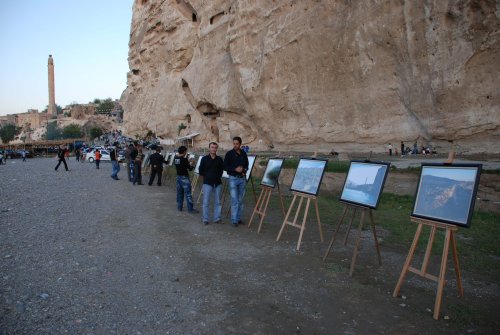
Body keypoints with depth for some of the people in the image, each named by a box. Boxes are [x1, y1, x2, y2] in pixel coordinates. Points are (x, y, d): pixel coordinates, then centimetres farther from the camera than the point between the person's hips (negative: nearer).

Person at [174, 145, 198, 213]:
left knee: (180, 192, 15)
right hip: (184, 177, -7)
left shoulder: (175, 158, 3)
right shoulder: (184, 159, -17)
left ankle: (179, 207, 20)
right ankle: (190, 209, 0)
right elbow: (189, 168, -10)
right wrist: (191, 166, 12)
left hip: (178, 176, 7)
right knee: (188, 193, -3)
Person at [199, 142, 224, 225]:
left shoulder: (219, 159, 4)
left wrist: (218, 176, 7)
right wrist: (207, 177, 6)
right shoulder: (204, 159, -3)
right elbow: (201, 171, 4)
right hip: (207, 183, -3)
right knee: (206, 202, -2)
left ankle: (217, 218, 18)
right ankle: (205, 219, 8)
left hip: (218, 183, 3)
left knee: (217, 202, 8)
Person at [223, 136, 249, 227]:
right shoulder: (229, 154, -4)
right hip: (233, 178, -4)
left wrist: (244, 170, -2)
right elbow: (225, 167, -6)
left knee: (240, 200, 9)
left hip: (242, 178, 4)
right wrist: (235, 169, -17)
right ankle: (234, 220, -1)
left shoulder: (243, 153, 8)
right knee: (234, 200, -7)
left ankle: (238, 218, 19)